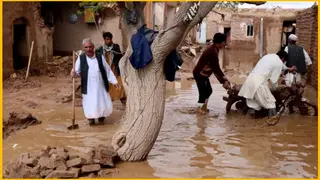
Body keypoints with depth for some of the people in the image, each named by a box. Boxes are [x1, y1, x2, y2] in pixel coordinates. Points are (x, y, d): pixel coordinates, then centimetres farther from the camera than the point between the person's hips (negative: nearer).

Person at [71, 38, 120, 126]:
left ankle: (101, 117, 34)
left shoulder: (100, 57, 1)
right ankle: (91, 118, 28)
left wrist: (114, 81, 2)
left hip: (101, 87, 1)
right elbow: (77, 72, 1)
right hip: (88, 88, -1)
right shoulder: (80, 58, -1)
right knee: (90, 105, 2)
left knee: (105, 105, 6)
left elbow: (108, 70, 5)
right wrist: (74, 74, -23)